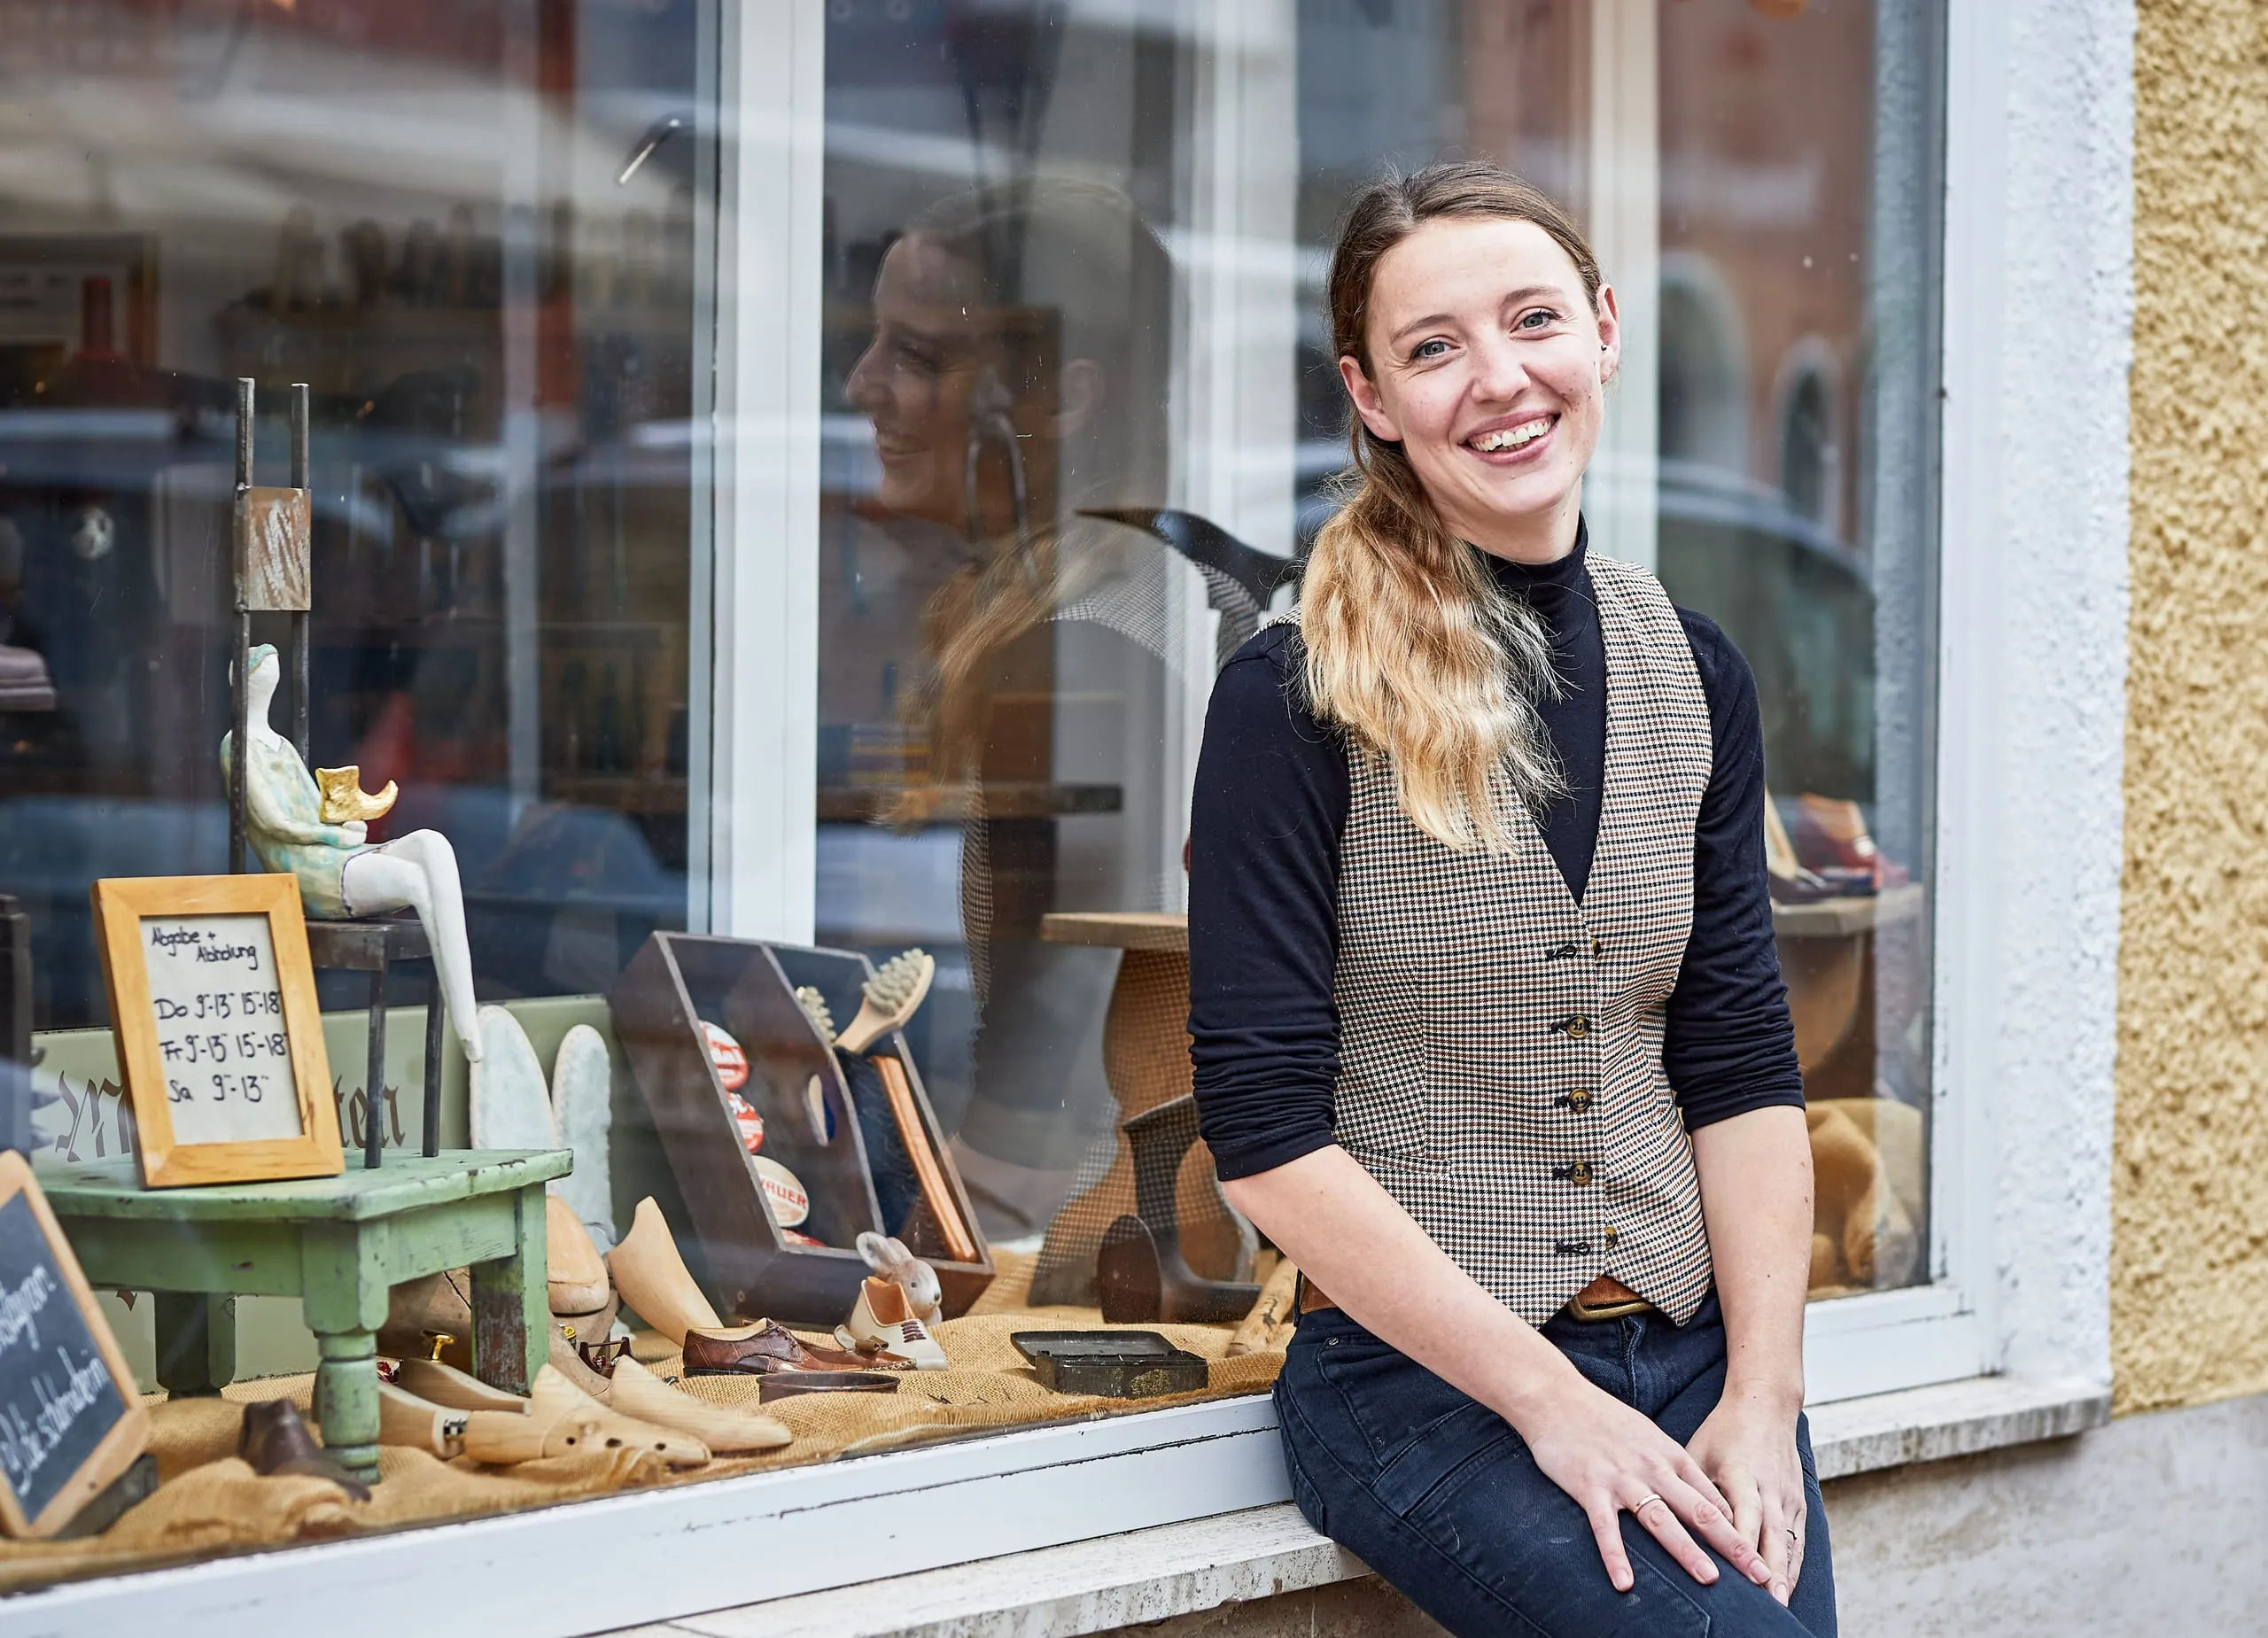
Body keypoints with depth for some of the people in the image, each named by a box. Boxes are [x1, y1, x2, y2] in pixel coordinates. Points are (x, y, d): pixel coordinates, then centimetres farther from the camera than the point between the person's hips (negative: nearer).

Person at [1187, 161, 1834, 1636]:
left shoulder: (1697, 679, 8)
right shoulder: (1299, 700, -8)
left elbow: (1743, 1067, 6)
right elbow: (1267, 1127, -11)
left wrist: (1763, 1394, -6)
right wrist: (1550, 1400, -14)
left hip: (1687, 1353, 5)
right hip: (1417, 1373, -4)